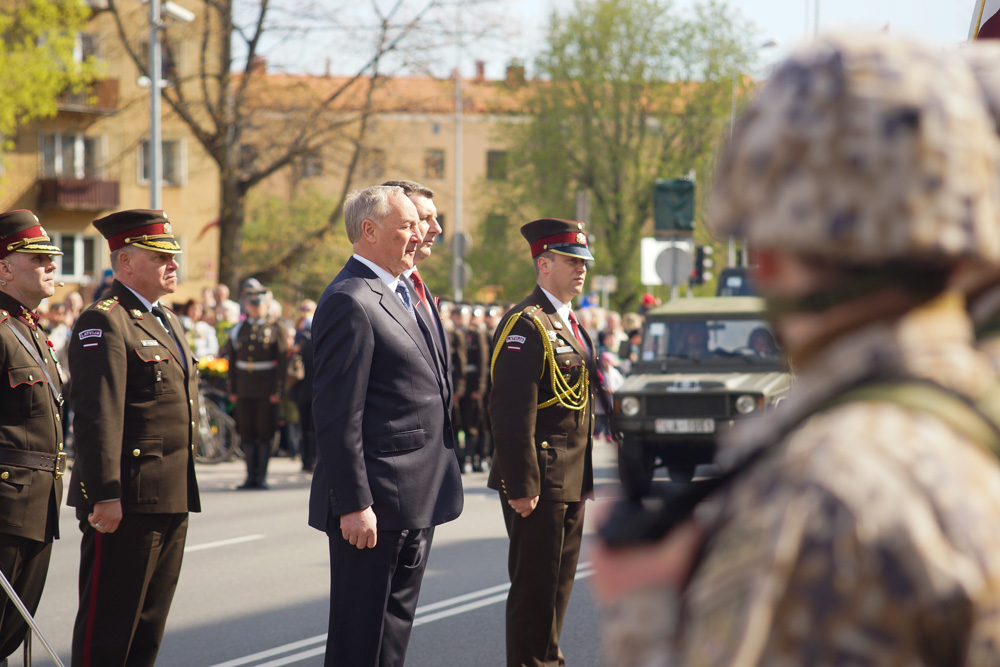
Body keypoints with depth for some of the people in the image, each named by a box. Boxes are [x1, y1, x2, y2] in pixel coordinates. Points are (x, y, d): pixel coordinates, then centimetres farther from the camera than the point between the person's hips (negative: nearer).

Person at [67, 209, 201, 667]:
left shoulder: (167, 321, 19)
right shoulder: (104, 323, -12)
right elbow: (98, 417, -19)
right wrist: (105, 495, -24)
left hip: (171, 501, 9)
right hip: (126, 503, -9)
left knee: (149, 624, 13)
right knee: (107, 628, -3)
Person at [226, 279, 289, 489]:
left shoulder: (276, 329, 1)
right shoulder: (237, 330, 11)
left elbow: (283, 361, -3)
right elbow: (231, 360, 12)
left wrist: (278, 390, -9)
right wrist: (232, 389, 6)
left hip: (266, 391, -3)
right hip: (244, 392, 3)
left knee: (265, 433, -1)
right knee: (247, 433, 5)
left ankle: (262, 476, 6)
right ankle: (251, 475, 11)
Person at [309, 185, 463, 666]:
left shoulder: (400, 296, 17)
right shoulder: (349, 302, -15)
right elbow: (337, 416, -19)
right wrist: (353, 504, -22)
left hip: (415, 500, 10)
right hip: (376, 506, -10)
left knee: (395, 627, 14)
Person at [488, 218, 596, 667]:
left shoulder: (570, 326, 17)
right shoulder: (525, 325, -14)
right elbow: (512, 413, -20)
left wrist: (583, 480, 18)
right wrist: (521, 486, -23)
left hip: (570, 484, 10)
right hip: (539, 485, -10)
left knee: (558, 583, 16)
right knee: (534, 586, -4)